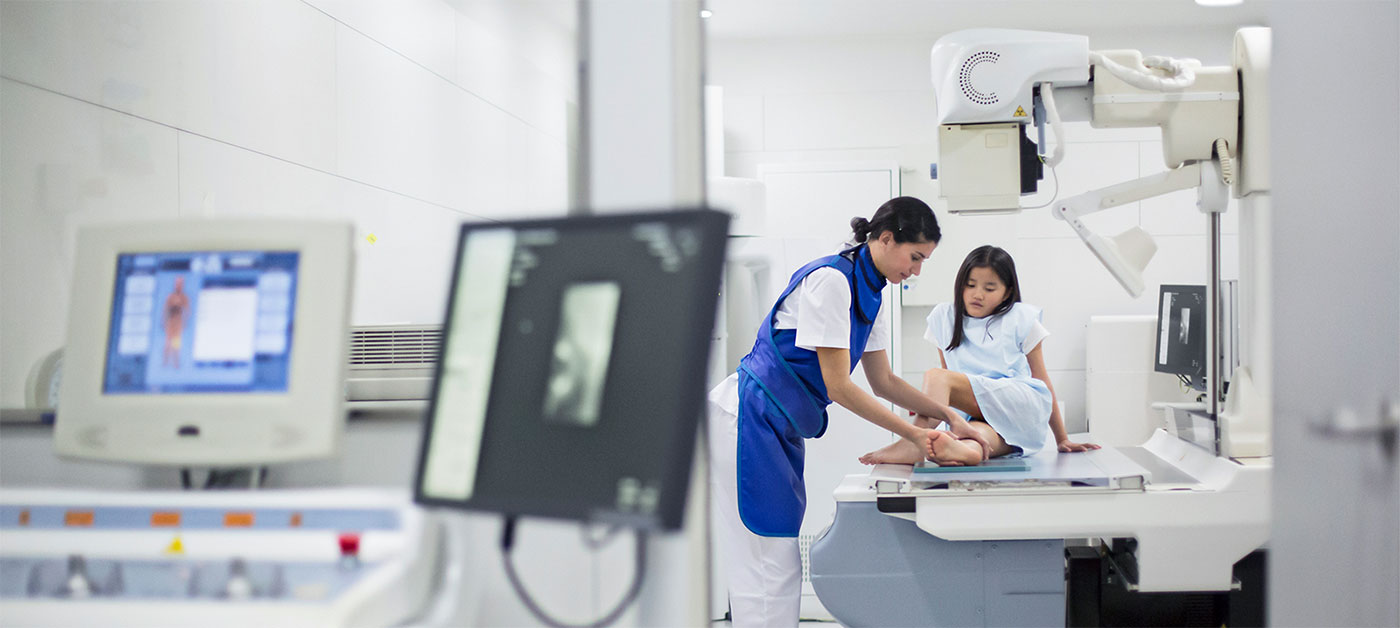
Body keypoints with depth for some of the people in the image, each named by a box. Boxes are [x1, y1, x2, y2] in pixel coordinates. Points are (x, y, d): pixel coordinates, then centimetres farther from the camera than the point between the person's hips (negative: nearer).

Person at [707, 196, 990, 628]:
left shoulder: (869, 292, 12)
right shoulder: (831, 279, -18)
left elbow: (883, 381, 17)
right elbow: (838, 386, -19)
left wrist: (949, 417, 9)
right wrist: (911, 434, -13)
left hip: (779, 430, 10)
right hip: (748, 422, -10)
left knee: (780, 563, 10)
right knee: (768, 567, -9)